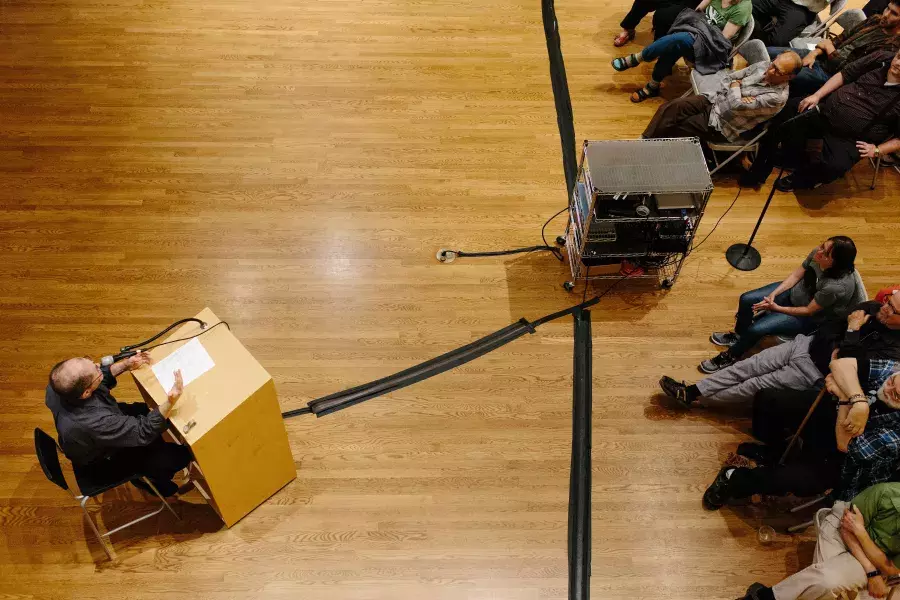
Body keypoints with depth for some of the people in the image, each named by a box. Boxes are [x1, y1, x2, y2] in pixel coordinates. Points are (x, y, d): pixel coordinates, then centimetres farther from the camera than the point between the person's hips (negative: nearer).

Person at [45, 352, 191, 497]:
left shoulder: (60, 385, -27)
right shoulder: (95, 423, -47)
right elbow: (144, 432, -35)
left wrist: (126, 365, -16)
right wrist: (170, 401, -47)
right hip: (106, 462, -7)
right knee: (181, 455, -3)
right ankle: (157, 481, 29)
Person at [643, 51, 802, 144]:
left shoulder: (778, 97, -21)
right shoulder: (763, 66, 0)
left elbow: (736, 106, -26)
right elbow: (729, 77, 6)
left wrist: (735, 88, -8)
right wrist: (736, 97, -13)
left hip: (721, 125, -6)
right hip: (714, 100, 6)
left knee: (675, 128, -10)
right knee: (672, 108, -14)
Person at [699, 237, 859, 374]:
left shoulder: (836, 287, -38)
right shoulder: (817, 254, -22)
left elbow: (809, 311, -24)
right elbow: (797, 273, -4)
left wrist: (777, 308, -18)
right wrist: (773, 294, -13)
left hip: (810, 318, -6)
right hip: (794, 291, 6)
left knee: (756, 329, -17)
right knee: (746, 300, -1)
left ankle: (731, 356, 12)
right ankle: (738, 335, 29)